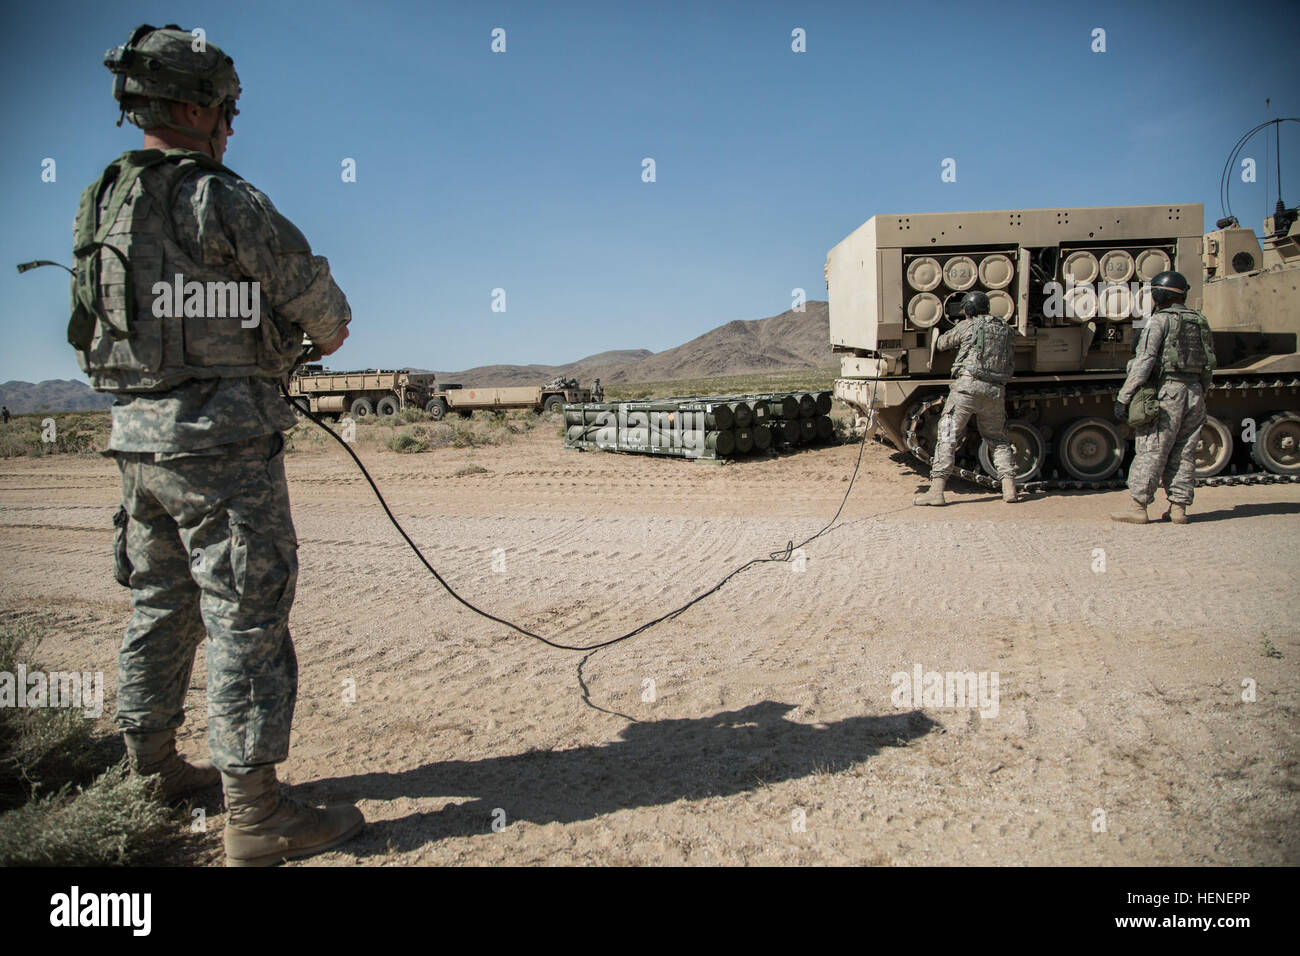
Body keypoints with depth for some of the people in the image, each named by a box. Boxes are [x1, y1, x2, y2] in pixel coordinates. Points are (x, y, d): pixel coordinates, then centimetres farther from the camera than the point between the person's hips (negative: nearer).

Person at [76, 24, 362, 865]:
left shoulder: (101, 202, 12)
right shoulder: (218, 198, -12)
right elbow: (311, 288, -6)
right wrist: (331, 331, 17)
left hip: (137, 434, 8)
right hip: (221, 436, -8)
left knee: (161, 606, 19)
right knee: (248, 618, -3)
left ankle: (153, 765, 34)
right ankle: (257, 814, 3)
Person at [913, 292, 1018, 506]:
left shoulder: (967, 327, 5)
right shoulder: (1008, 331, 17)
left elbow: (941, 343, 18)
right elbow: (1011, 366, 19)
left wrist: (932, 345, 39)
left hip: (967, 386, -4)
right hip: (996, 392, 5)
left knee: (947, 436, -4)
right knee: (998, 439, 19)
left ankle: (936, 490, -11)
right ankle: (1009, 487, 10)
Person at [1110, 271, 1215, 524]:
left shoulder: (1160, 320, -6)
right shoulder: (1201, 322, 15)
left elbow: (1144, 361, -16)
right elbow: (1209, 364, 16)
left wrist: (1124, 397, -17)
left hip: (1166, 391, -7)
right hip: (1195, 393, 7)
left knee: (1151, 451, -5)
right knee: (1184, 454, 10)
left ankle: (1138, 506, -5)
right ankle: (1179, 507, 12)